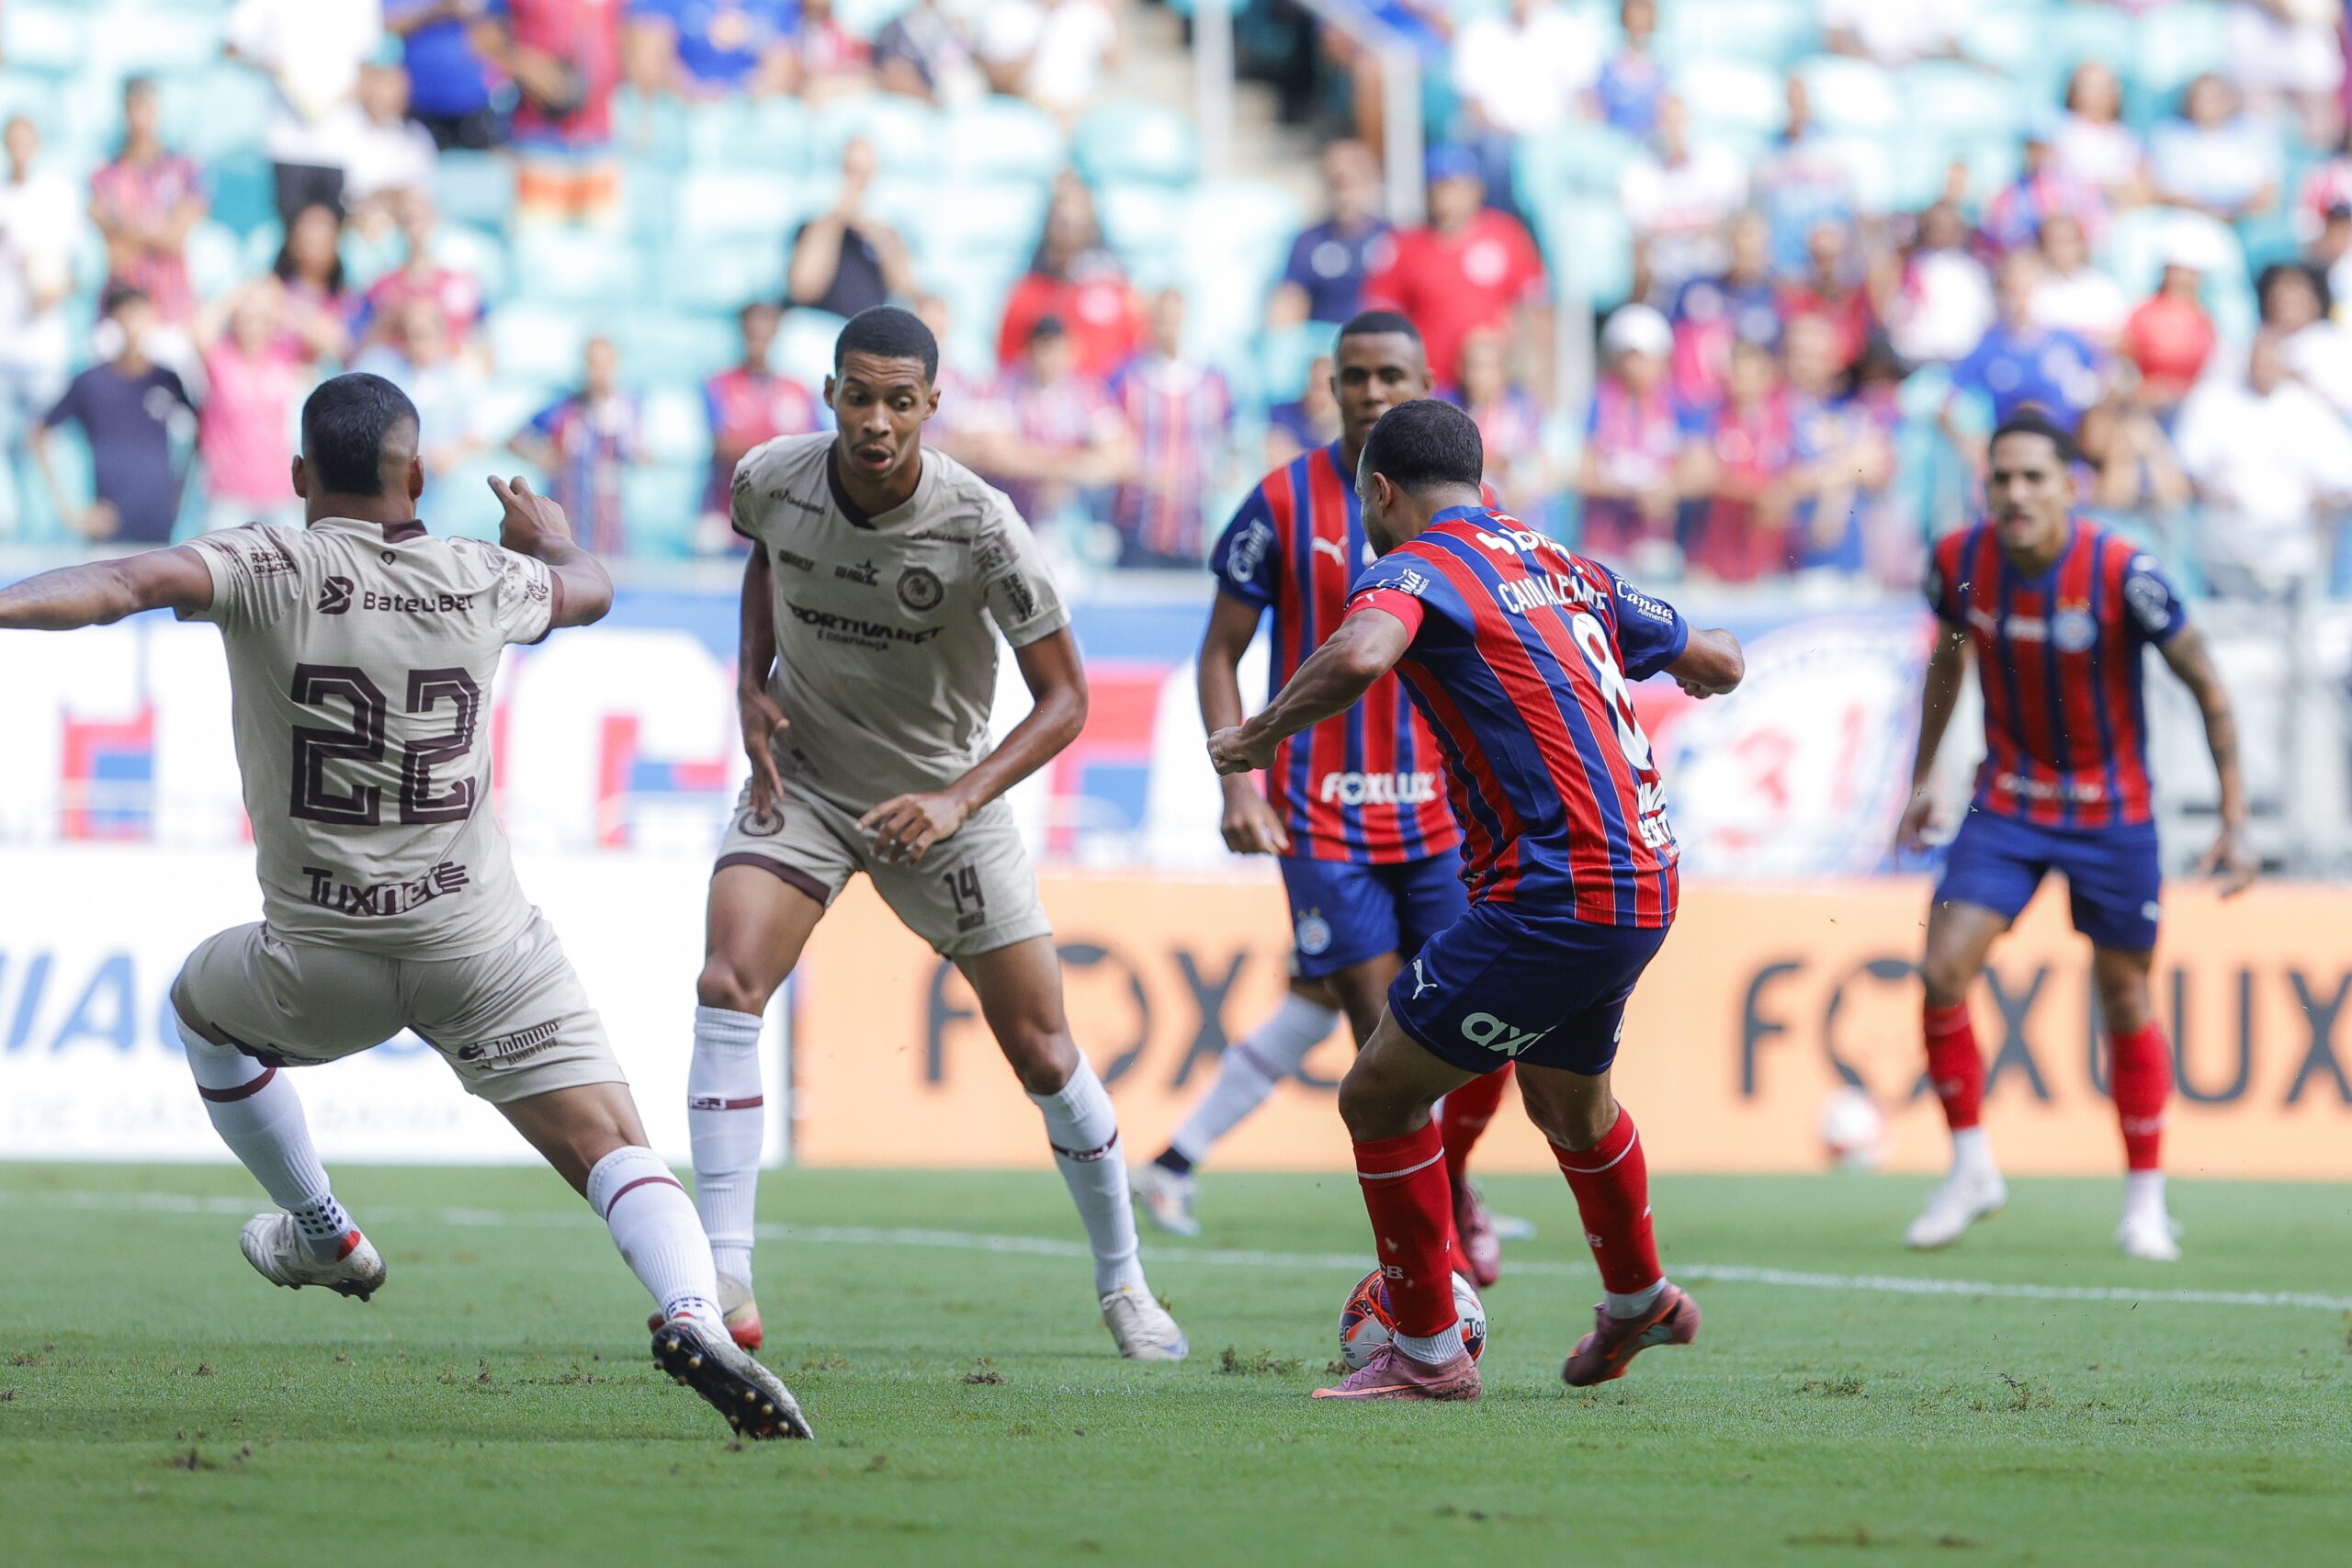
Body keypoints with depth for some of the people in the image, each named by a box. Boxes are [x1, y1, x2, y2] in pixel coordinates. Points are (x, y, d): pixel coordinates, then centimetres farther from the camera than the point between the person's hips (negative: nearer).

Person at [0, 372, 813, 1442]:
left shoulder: (269, 569, -6)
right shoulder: (483, 581, 6)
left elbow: (130, 583, -25)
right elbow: (590, 591, 30)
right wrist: (552, 537, 52)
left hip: (324, 964, -1)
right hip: (483, 943, 1)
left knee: (200, 1004, 32)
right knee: (615, 1153, -4)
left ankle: (322, 1236, 40)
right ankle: (691, 1310, -33)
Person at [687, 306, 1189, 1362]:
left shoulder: (979, 525, -24)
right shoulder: (772, 480, -14)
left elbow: (1065, 697, -17)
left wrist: (957, 800, -29)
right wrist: (752, 685, -1)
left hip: (941, 797, -1)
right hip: (800, 779, 2)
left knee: (1042, 1049, 1)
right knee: (726, 986, -22)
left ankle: (1123, 1284, 23)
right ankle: (724, 1283, -21)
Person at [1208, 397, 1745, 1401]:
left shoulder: (1414, 567, -8)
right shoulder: (1559, 565, 16)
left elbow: (1359, 655, -32)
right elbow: (1715, 662, 26)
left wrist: (1260, 735, -16)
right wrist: (1703, 664, 50)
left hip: (1554, 895, -9)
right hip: (1644, 885, 9)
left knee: (1379, 1095, 0)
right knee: (1566, 1098, 32)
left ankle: (1427, 1354, 5)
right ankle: (1638, 1301, 52)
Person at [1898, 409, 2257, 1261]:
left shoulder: (2123, 573, -22)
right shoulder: (1960, 560, -11)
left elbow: (2208, 687, -11)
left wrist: (2235, 821, -13)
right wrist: (1922, 778, 15)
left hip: (2112, 814, -2)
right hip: (2007, 802, 3)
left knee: (2124, 994, 5)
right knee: (1942, 973, -12)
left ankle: (2146, 1199, 20)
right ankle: (1970, 1167, 7)